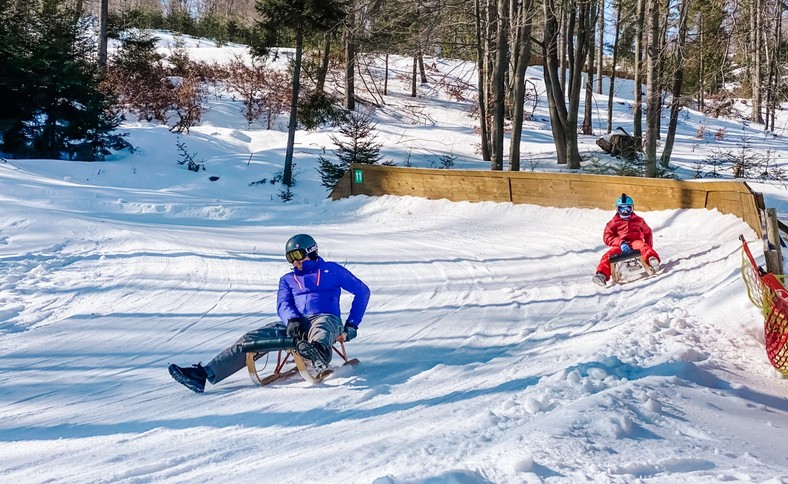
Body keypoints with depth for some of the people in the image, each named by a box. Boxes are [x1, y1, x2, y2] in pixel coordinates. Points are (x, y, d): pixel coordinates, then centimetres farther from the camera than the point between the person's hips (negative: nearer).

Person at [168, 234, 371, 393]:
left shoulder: (331, 270, 16)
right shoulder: (287, 280, 26)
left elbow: (362, 291, 16)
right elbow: (283, 306, 8)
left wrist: (352, 325, 6)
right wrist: (293, 320, -17)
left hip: (327, 320, -4)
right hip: (296, 325, 4)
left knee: (320, 327, -45)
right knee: (251, 339, -17)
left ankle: (318, 352, -82)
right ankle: (204, 374, -29)